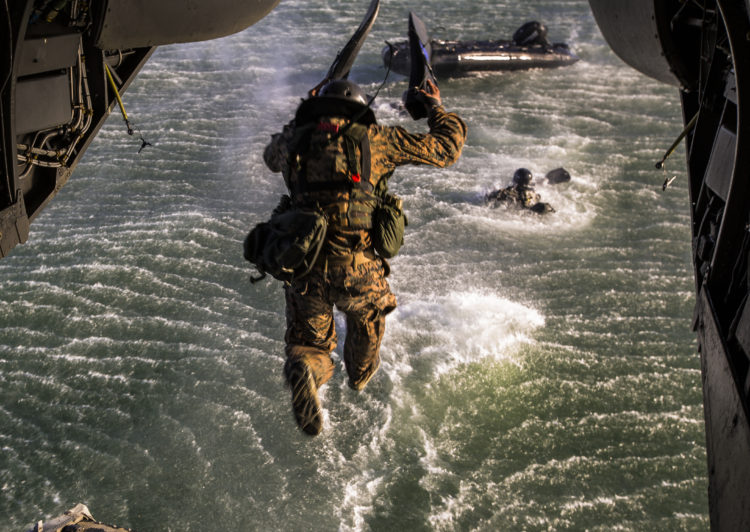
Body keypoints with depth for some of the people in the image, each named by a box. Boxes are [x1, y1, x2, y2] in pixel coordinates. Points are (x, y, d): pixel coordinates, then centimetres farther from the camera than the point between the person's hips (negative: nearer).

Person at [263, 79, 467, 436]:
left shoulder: (294, 140, 7)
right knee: (367, 317, 33)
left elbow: (272, 156, 33)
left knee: (307, 344, 18)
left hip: (304, 268, 1)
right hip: (357, 269, -1)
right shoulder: (375, 139, 1)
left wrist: (306, 118, 41)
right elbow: (446, 149, 7)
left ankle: (303, 371, -16)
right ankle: (361, 374, 56)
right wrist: (435, 107, 25)